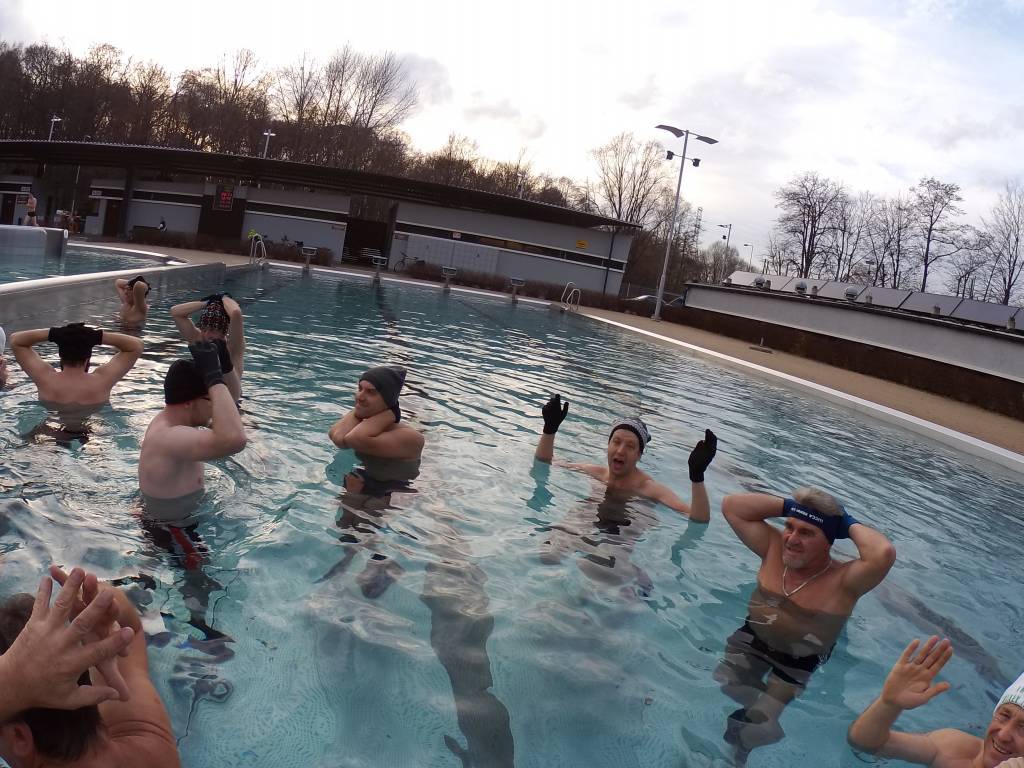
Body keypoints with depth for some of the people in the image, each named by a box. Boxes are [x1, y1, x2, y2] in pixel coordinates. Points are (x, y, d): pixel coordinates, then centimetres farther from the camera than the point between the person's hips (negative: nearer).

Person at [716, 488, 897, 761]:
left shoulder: (843, 580, -25)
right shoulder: (774, 549, -11)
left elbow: (883, 554, -46)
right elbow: (731, 506, -10)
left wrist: (850, 525, -27)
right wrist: (788, 506, -16)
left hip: (802, 662, -4)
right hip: (753, 638, 4)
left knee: (760, 726, -7)